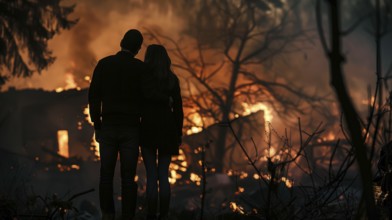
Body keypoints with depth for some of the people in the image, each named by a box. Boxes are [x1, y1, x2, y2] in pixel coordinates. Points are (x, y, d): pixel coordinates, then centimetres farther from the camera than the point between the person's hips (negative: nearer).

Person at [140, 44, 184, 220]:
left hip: (148, 130, -3)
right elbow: (178, 108, 1)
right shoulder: (173, 80, 2)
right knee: (163, 175, 7)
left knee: (151, 175, -1)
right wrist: (179, 133, 8)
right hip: (168, 130, 3)